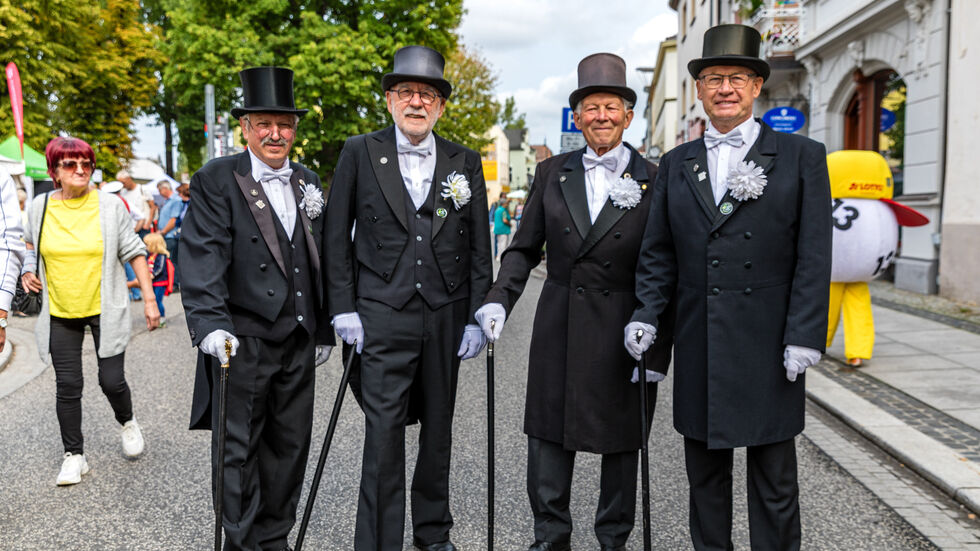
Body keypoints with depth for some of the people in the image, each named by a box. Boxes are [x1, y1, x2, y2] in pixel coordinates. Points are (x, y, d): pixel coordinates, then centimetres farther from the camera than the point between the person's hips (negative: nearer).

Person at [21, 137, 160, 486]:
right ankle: (74, 455, 19)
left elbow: (134, 252, -3)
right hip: (60, 313, 2)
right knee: (67, 386, 4)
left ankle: (127, 423, 31)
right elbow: (32, 242, 21)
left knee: (112, 380, -2)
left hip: (105, 309, -2)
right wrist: (28, 270, 2)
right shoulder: (40, 206, -1)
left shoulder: (110, 205, -7)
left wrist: (149, 299, -7)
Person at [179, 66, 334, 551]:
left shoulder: (307, 182, 12)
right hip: (242, 341, -5)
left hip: (298, 342, 6)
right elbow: (202, 257, -14)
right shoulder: (216, 180, -5)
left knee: (290, 446, 14)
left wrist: (323, 329, 15)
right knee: (238, 449, 4)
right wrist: (210, 324, -26)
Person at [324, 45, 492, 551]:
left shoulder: (466, 163, 6)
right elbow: (337, 236, 3)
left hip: (447, 316, 3)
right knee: (383, 432, -3)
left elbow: (478, 247, 7)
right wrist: (344, 308, -2)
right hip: (383, 315, -2)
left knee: (438, 428, 14)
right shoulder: (359, 153, 1)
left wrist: (477, 317, 2)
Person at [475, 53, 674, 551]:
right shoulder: (551, 174, 6)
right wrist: (498, 300, -8)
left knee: (622, 438, 11)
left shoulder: (653, 182, -2)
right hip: (559, 326, 2)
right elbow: (524, 249, 8)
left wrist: (659, 350, -7)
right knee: (548, 432, 9)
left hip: (625, 329, -2)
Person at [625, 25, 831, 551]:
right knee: (704, 473, 14)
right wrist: (647, 314, -1)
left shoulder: (802, 157, 1)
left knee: (774, 479, 8)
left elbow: (813, 257, -4)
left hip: (768, 345, -3)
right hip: (698, 344, 3)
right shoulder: (675, 164, 10)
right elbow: (657, 251, 11)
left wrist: (803, 336, -10)